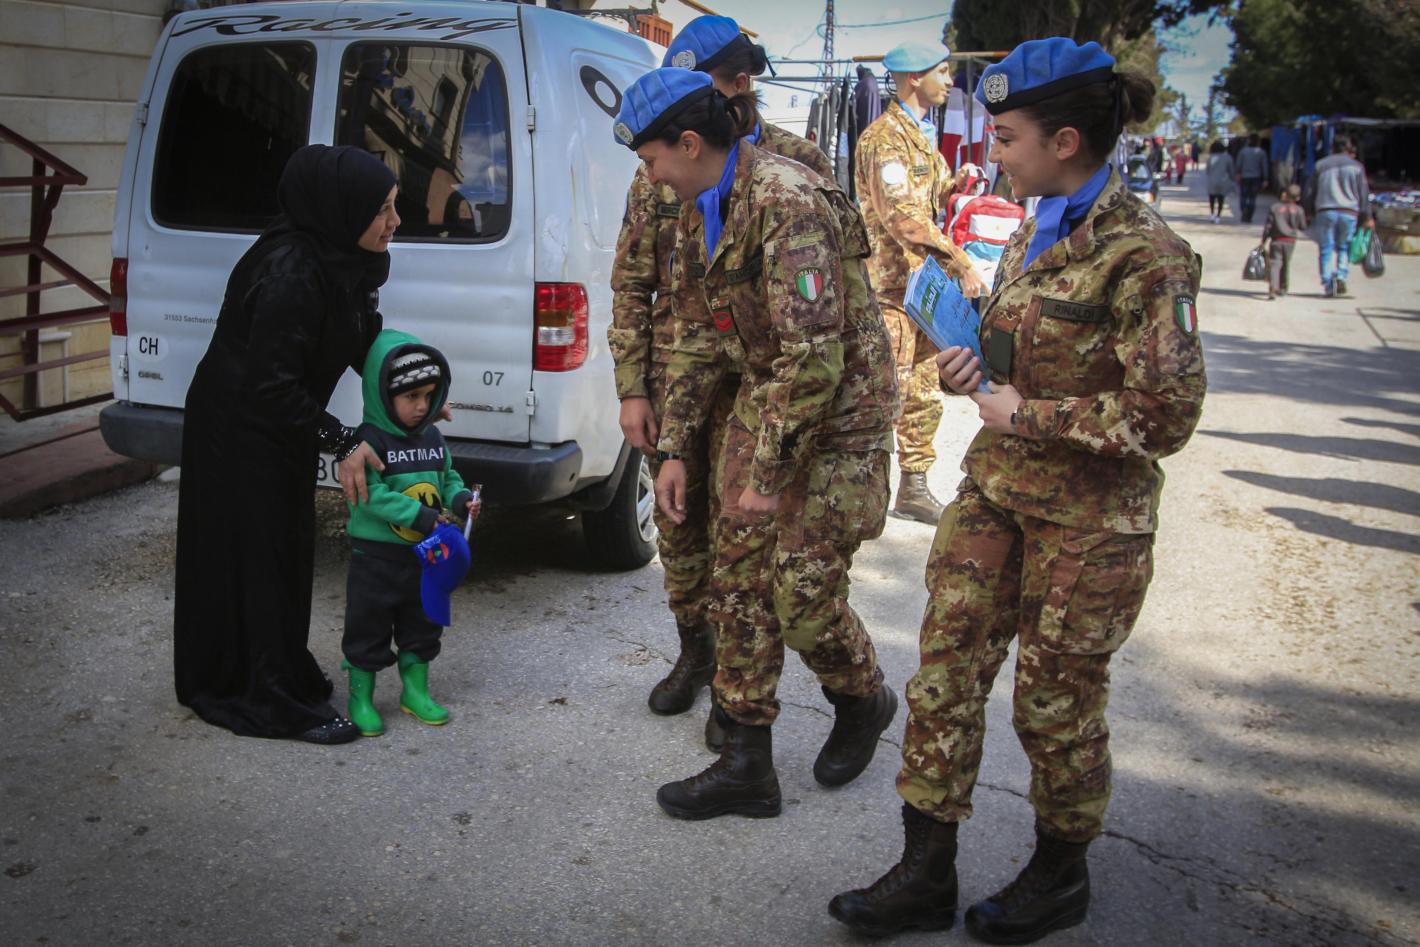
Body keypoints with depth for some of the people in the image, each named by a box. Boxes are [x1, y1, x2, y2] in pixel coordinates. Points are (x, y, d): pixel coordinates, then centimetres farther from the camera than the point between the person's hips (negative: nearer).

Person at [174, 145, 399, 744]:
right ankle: (272, 703, 9)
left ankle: (283, 674, 34)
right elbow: (271, 386, -29)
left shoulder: (345, 261, -4)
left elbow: (365, 341, 8)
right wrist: (341, 443, -25)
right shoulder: (291, 273, -31)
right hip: (237, 429, -9)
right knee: (254, 556, -1)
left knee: (287, 550, 18)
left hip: (279, 425, 9)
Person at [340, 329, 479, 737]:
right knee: (369, 628, 6)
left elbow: (448, 477, 17)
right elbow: (369, 493, -25)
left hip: (424, 554, 7)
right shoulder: (369, 440, -17)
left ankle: (416, 691, 33)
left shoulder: (432, 437, 5)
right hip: (376, 555, -7)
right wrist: (417, 515, -29)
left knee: (422, 624, 17)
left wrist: (460, 498, -5)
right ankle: (361, 698, 21)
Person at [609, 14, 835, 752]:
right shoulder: (659, 173, 6)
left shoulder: (797, 163, -3)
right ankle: (694, 651, 36)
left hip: (755, 386, -3)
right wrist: (632, 388, 2)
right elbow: (630, 286, 8)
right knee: (679, 526, 13)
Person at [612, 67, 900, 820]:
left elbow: (815, 355, -28)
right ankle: (746, 769, 18)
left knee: (803, 596, -3)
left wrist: (767, 473, -23)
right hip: (762, 403, 8)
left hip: (836, 414, -8)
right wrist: (674, 447, 7)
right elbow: (695, 335, 11)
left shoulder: (787, 203, -24)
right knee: (738, 583, 7)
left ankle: (864, 703, 31)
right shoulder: (699, 212, 5)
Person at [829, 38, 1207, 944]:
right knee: (946, 672, 7)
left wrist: (1026, 416, -18)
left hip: (1088, 518, -7)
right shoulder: (1036, 231, 8)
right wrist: (977, 366, 1)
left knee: (1058, 698, 9)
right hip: (997, 489, 8)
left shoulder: (1141, 252, -18)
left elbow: (1166, 415, -20)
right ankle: (928, 874, 22)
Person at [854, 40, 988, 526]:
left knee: (923, 396, 13)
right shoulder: (886, 137, -12)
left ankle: (913, 488, 23)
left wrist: (955, 185, 8)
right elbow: (906, 218, -23)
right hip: (890, 287, -10)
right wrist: (961, 265, -25)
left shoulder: (922, 134, 20)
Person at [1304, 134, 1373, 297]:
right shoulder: (1356, 166, 7)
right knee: (1344, 247, 12)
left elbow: (1310, 191, 8)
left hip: (1325, 211, 0)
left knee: (1326, 249, 3)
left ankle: (1328, 284, -5)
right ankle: (1341, 276, -9)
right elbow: (1364, 194, 7)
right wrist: (1367, 217, 11)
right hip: (1349, 212, 0)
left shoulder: (1321, 165, 10)